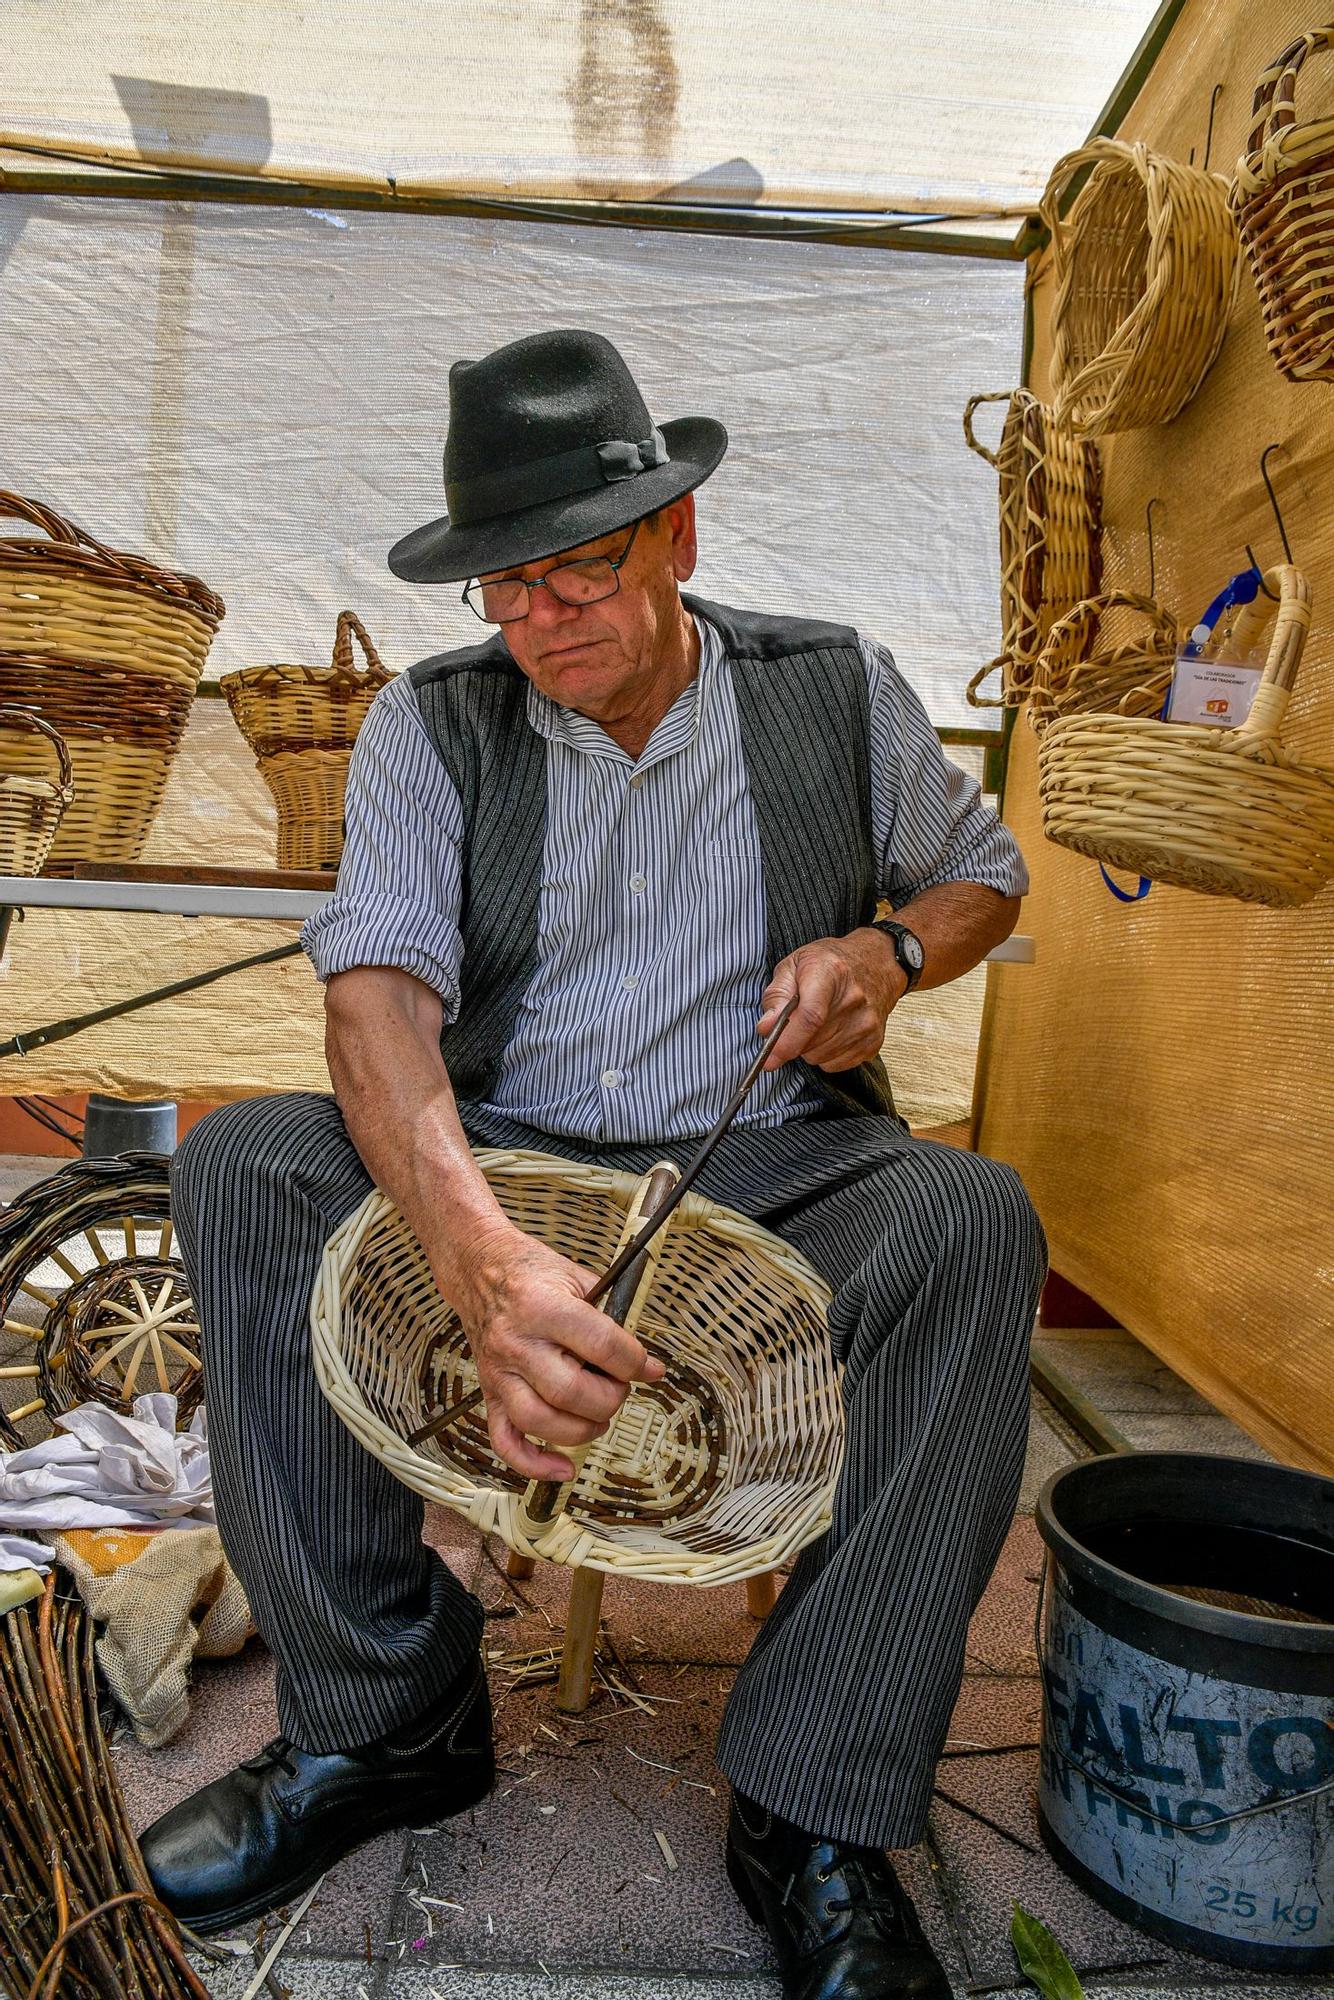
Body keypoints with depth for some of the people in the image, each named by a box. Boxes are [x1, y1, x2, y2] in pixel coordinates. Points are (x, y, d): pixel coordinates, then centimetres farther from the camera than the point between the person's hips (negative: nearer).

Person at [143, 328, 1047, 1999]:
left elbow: (981, 870, 16)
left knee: (973, 1220, -30)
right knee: (245, 1166, -22)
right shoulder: (430, 728, -2)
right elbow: (376, 985, -18)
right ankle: (387, 1720, -11)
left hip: (776, 1172, 0)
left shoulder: (838, 690, 1)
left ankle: (813, 1817, -19)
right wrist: (478, 1252, -37)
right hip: (500, 1169, 1)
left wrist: (890, 951, -10)